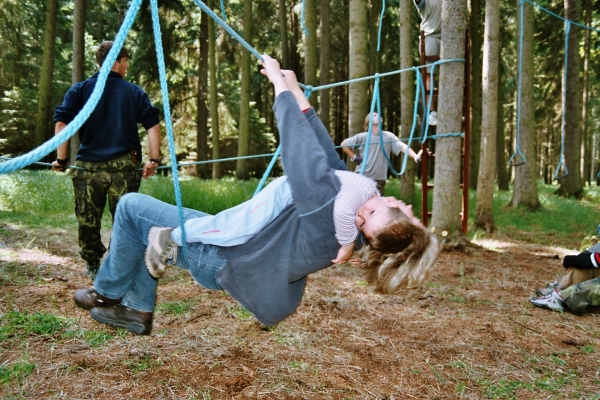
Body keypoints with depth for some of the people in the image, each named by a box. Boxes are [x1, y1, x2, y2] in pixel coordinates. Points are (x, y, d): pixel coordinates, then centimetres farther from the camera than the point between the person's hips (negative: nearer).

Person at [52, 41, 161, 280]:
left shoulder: (79, 90, 9)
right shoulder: (135, 92, 9)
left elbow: (61, 123, -3)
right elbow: (153, 126, -1)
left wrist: (61, 159, 1)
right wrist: (154, 160, -1)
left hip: (88, 166, 1)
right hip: (124, 165, 0)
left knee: (88, 219, 13)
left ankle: (92, 266, 24)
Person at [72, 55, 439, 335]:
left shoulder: (329, 208, -38)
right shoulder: (359, 189, -12)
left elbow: (299, 141, -31)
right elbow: (323, 149, -4)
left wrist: (279, 82, -19)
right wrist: (297, 94, -1)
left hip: (221, 256, -8)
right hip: (231, 240, 8)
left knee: (132, 206, 3)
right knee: (155, 232, 21)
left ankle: (110, 293, 23)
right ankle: (137, 310, 29)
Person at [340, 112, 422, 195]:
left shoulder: (388, 136, 2)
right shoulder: (363, 137, -2)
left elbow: (402, 146, -10)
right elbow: (344, 144, 4)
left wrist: (416, 156, -26)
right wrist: (354, 157, -2)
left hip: (379, 179, 2)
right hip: (362, 176, -2)